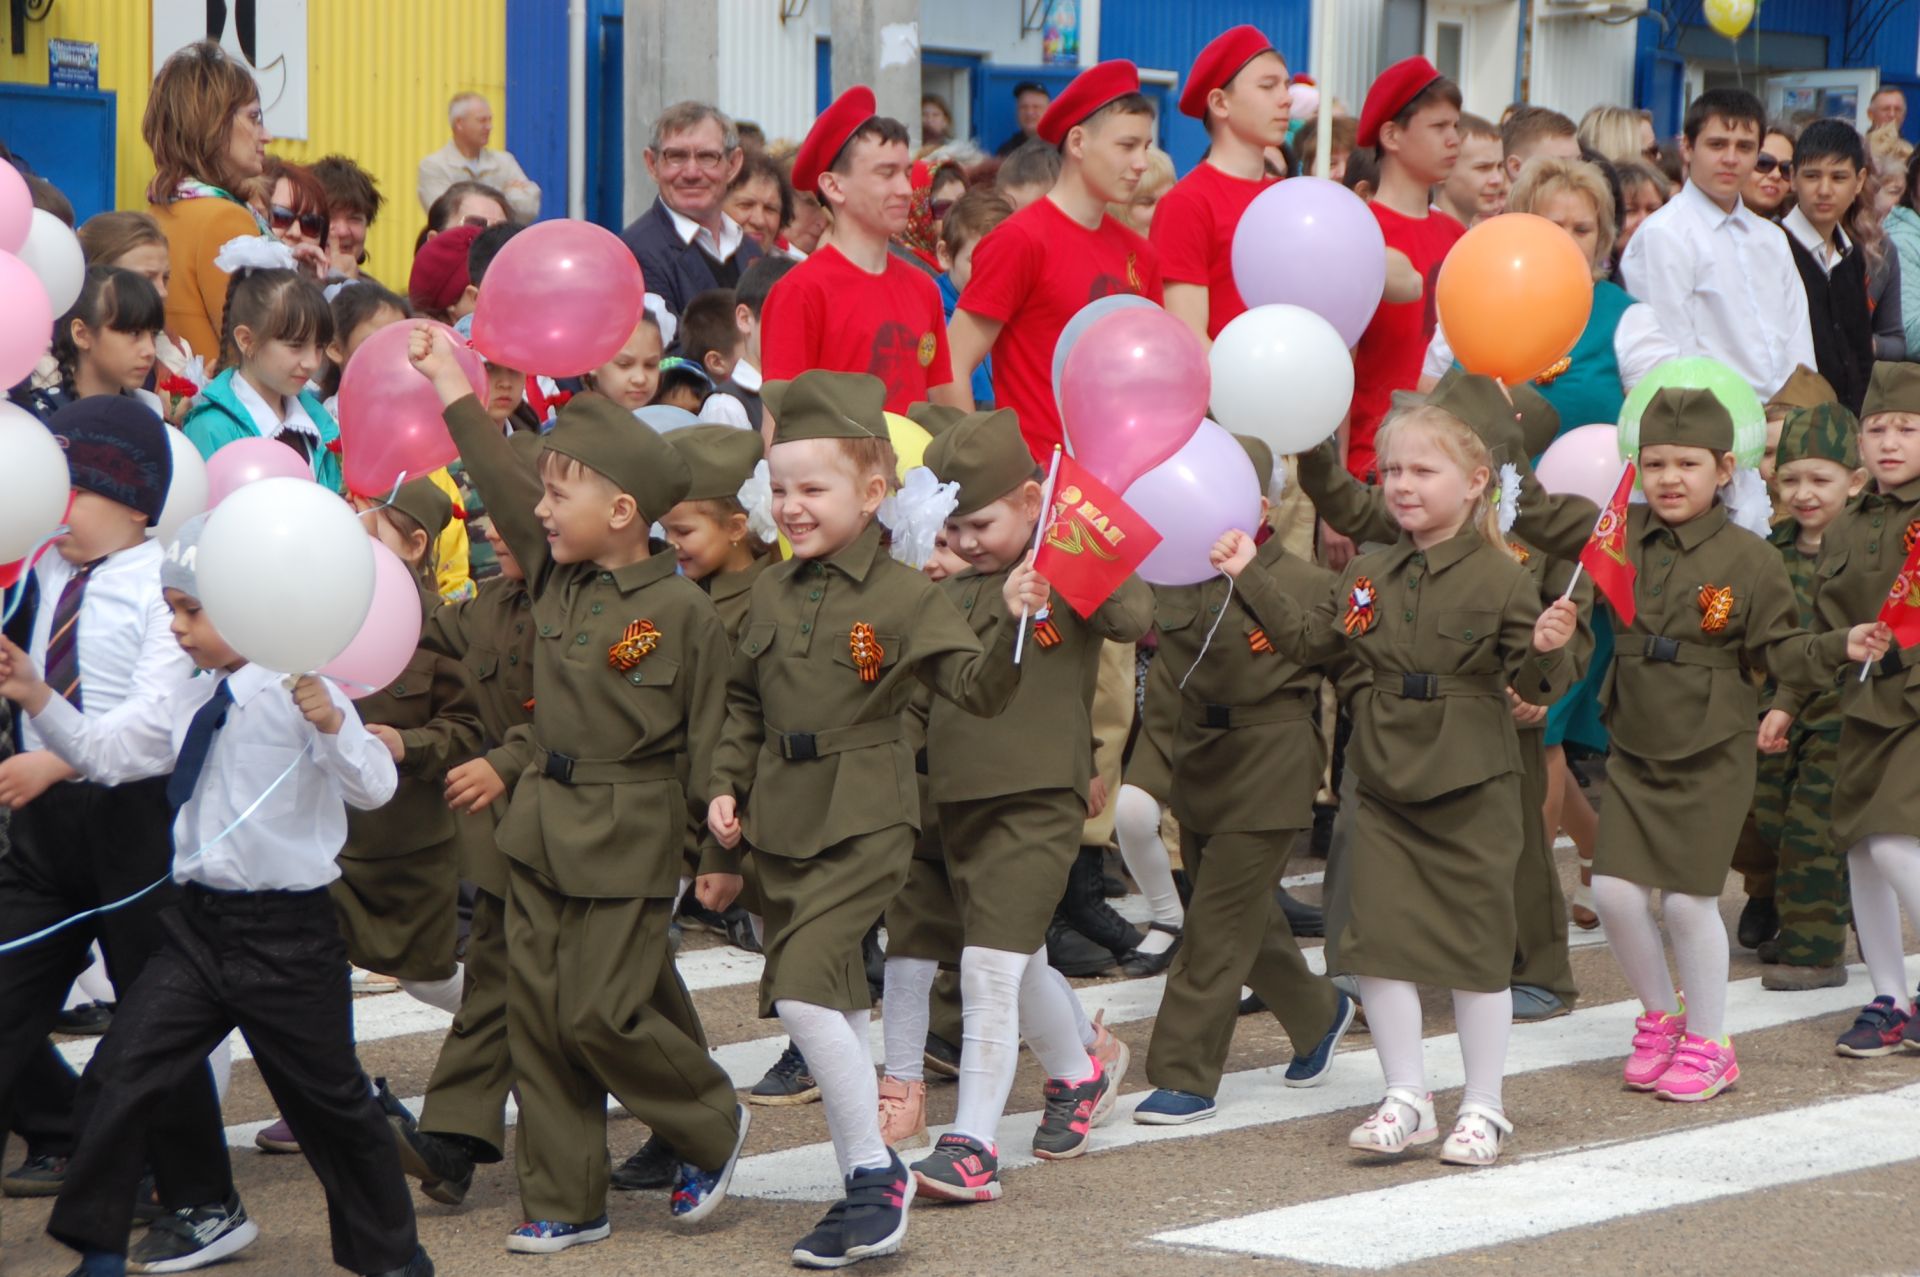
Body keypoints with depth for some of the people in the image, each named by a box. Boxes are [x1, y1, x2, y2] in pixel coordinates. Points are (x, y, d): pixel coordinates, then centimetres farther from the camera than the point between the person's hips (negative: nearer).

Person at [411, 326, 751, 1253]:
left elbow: (709, 738, -9)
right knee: (538, 1015, 6)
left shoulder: (681, 611, -12)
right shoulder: (556, 576, 5)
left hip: (628, 839, -7)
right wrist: (450, 384, 13)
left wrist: (723, 854, -7)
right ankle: (565, 1201, 13)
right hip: (541, 828, 7)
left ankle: (715, 1128, 19)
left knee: (603, 1014, -6)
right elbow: (505, 488, 12)